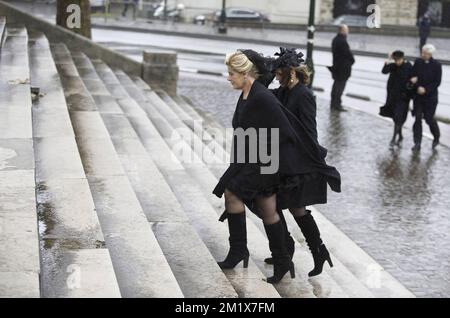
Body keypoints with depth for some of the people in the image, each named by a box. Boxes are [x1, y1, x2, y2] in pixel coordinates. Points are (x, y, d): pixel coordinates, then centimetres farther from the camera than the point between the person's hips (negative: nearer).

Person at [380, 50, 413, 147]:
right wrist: (388, 61, -29)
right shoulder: (393, 66, -1)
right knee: (395, 116, 12)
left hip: (403, 96, -4)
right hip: (393, 95, 4)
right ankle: (400, 136, 28)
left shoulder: (409, 67, -9)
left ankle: (394, 138, -6)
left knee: (398, 117, -10)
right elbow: (384, 71, -18)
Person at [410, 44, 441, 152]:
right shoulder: (418, 62, -1)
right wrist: (418, 86, -18)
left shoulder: (436, 65, -9)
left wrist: (426, 89, -19)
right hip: (418, 95, 3)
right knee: (417, 118, 1)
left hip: (430, 96, -3)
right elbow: (412, 75, 0)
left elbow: (437, 82, -9)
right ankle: (417, 143, 7)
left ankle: (436, 138, 30)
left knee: (429, 118, 3)